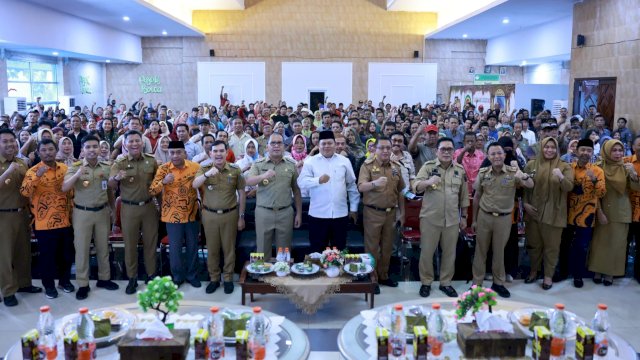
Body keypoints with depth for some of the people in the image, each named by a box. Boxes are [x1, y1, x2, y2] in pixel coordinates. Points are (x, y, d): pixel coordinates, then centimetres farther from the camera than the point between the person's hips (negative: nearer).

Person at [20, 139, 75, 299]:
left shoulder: (65, 168, 6)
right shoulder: (34, 171, -7)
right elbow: (24, 192, -22)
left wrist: (72, 212, 10)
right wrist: (37, 176, -33)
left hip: (64, 220, 4)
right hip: (44, 222, -4)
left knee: (66, 253, 13)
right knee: (47, 255, 6)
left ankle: (64, 280, 33)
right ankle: (49, 285, 24)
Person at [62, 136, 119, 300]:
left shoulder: (106, 167, 3)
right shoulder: (75, 167, -5)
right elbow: (64, 188, -17)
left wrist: (114, 210, 13)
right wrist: (77, 175, -33)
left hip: (102, 212, 3)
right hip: (82, 213, -2)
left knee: (103, 247, 13)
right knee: (82, 248, 4)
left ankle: (104, 278, 27)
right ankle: (83, 284, 13)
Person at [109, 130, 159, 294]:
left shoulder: (151, 160, 0)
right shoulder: (120, 162, -6)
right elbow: (111, 185, -16)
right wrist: (116, 178, -39)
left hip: (149, 206, 2)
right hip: (129, 208, -2)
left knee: (150, 242, 11)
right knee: (130, 244, 7)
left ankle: (151, 275, 25)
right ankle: (132, 278, 18)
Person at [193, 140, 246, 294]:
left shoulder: (235, 170, -3)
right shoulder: (204, 169, -1)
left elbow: (241, 194, 2)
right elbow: (194, 185, -19)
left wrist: (241, 216, 2)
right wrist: (207, 174, -38)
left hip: (230, 214, -1)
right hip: (209, 215, 1)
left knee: (229, 248, 9)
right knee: (212, 248, 11)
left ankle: (228, 278, 23)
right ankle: (214, 278, 25)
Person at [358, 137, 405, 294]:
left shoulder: (396, 167, 7)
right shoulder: (367, 165, -8)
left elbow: (400, 192, 13)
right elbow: (361, 187, -22)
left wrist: (402, 213, 13)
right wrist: (375, 183, -41)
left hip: (391, 212, 5)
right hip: (373, 212, -5)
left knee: (387, 246, 14)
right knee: (372, 246, 3)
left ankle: (383, 276, 28)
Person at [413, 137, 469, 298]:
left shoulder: (460, 169, 5)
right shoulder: (428, 166, -4)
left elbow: (464, 196, 12)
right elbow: (416, 187, -15)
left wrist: (464, 217, 13)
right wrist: (428, 182, -35)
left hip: (452, 219, 3)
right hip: (430, 218, -2)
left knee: (450, 253, 10)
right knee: (427, 252, 5)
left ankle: (446, 283, 25)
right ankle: (426, 282, 21)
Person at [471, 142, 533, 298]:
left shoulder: (513, 172, -7)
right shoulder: (483, 173, -1)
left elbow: (531, 185, -21)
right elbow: (477, 197, 7)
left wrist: (524, 177, -44)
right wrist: (474, 219, 9)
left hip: (504, 218, -1)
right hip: (484, 216, 1)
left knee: (499, 251, 12)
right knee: (480, 251, 9)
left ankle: (498, 283, 26)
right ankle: (477, 282, 20)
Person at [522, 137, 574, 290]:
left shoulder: (564, 167, -2)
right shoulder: (531, 165, 2)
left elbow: (569, 187, -13)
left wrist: (561, 177, -33)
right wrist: (525, 203, -5)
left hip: (554, 213, -2)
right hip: (533, 211, 2)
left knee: (551, 246, 6)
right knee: (534, 244, 13)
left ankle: (548, 276, 20)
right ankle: (533, 271, 31)